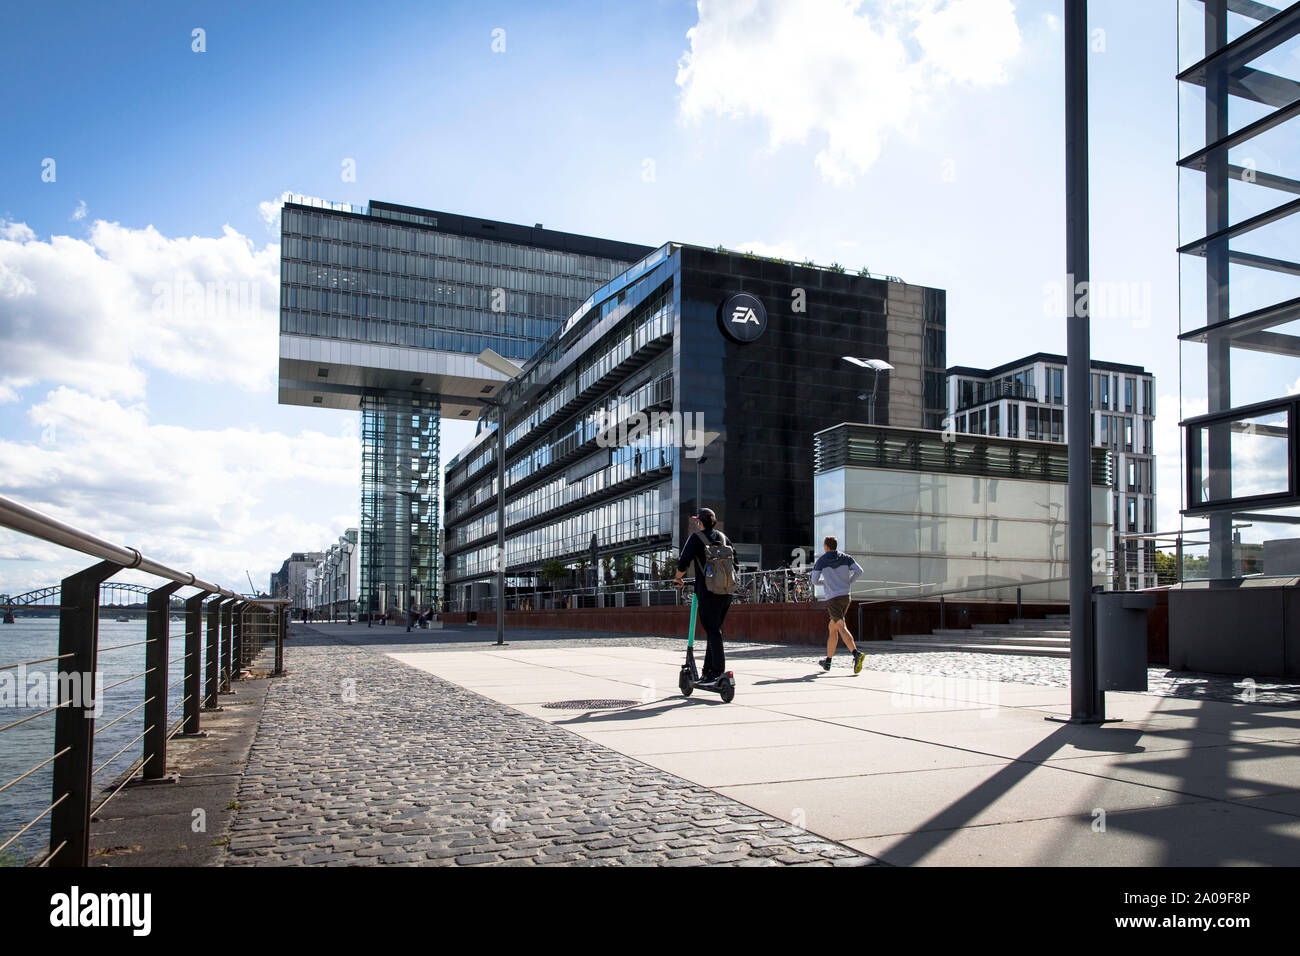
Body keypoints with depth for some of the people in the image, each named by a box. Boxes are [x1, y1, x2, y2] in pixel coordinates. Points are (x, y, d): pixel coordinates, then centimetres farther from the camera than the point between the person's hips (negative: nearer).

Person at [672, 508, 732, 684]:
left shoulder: (696, 537, -2)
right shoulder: (723, 537, 15)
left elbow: (683, 562, -8)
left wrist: (678, 578, 10)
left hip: (708, 591, -6)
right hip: (726, 592, 6)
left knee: (713, 631, -6)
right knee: (714, 630, 12)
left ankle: (718, 671, -9)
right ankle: (708, 670, 16)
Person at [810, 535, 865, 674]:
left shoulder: (821, 561, 0)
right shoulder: (845, 558, 8)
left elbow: (814, 581, 4)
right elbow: (859, 571, -4)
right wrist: (848, 582, 10)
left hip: (833, 598, -5)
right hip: (846, 596, 5)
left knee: (842, 628, -15)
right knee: (831, 628, 17)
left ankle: (856, 654, -36)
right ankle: (828, 661, 23)